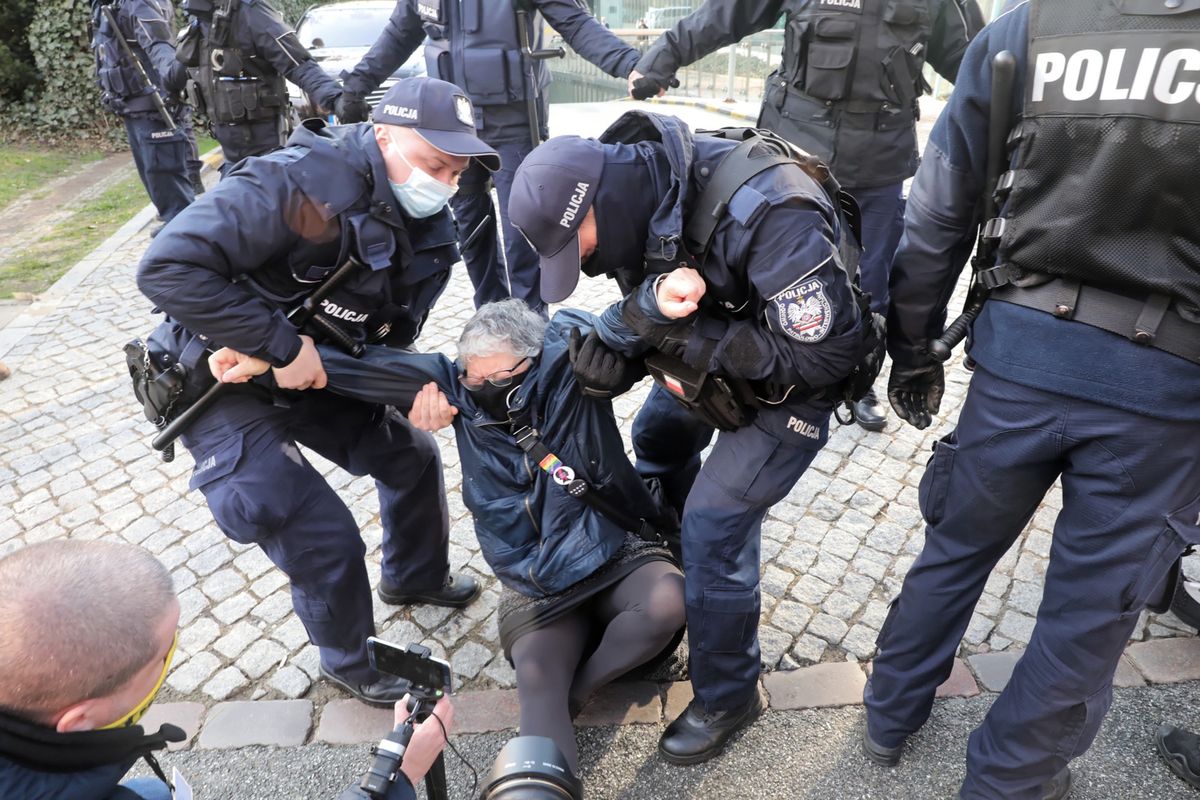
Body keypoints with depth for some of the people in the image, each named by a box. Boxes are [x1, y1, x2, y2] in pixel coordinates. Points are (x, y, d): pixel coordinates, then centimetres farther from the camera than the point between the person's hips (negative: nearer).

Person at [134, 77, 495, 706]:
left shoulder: (428, 232, -6)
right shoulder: (301, 183, -30)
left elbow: (387, 340, -8)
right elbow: (167, 268, -35)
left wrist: (268, 353, -23)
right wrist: (281, 346, -33)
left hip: (310, 370, 7)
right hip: (218, 387, -7)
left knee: (411, 454, 13)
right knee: (325, 537, -10)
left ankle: (415, 576, 41)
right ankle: (350, 661, 20)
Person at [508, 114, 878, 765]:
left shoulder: (764, 216, -39)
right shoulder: (638, 197, -17)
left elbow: (827, 353, -33)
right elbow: (620, 328, -13)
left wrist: (695, 343, -30)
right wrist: (649, 306, -37)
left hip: (791, 386, -7)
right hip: (714, 360, 8)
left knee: (714, 524, -10)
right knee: (657, 441, 23)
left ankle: (726, 698, 15)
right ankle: (666, 571, 51)